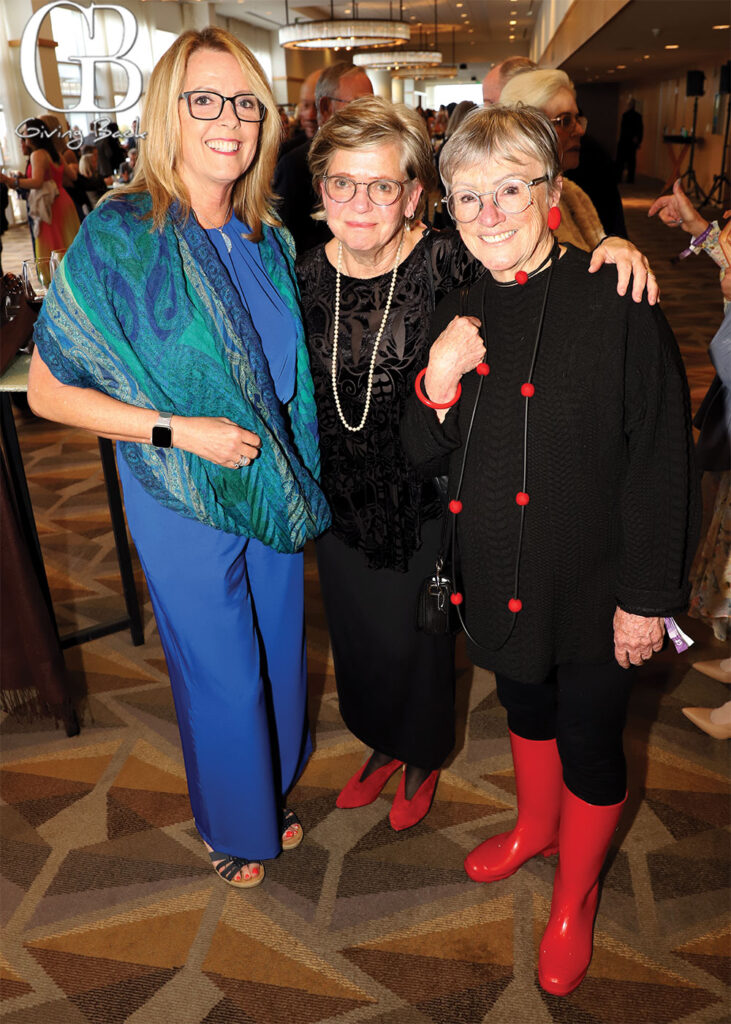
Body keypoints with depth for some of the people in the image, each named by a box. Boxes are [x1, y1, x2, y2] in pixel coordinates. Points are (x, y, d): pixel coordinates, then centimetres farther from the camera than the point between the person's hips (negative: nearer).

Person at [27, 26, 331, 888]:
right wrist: (177, 431, -21)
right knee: (222, 678, 12)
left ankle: (272, 793, 49)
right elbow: (47, 390, -13)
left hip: (273, 491, 5)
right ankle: (233, 827, 42)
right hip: (184, 504, -5)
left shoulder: (266, 238, 2)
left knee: (279, 657, 20)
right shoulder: (118, 237, -16)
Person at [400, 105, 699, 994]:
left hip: (591, 584, -4)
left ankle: (574, 898, 40)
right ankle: (535, 825, 55)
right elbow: (424, 456, 1)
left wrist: (647, 597, -13)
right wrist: (438, 385, -19)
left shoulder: (615, 302, -16)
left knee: (590, 745, 12)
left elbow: (662, 461, -14)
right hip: (497, 579, 5)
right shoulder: (459, 316, 1)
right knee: (525, 708, 26)